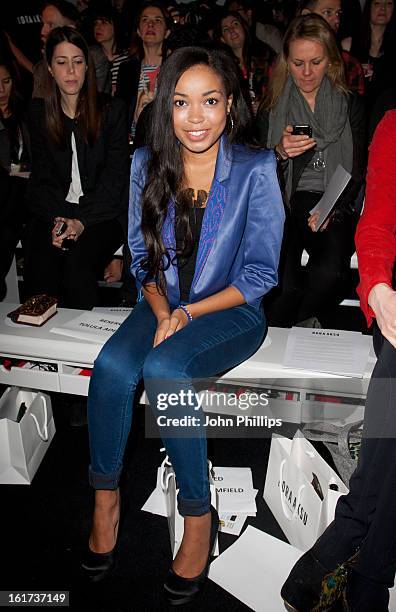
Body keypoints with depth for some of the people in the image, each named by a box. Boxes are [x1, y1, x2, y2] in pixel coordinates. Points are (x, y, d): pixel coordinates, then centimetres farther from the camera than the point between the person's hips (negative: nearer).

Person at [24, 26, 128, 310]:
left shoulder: (112, 110, 2)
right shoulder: (39, 112, 10)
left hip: (103, 213, -2)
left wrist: (82, 221, -16)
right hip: (54, 210, 2)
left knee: (77, 263, -31)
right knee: (40, 264, -27)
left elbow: (115, 175, -4)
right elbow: (41, 175, 6)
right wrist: (56, 219, -13)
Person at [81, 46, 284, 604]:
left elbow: (260, 274, -9)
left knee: (164, 368, -31)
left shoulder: (255, 169, -10)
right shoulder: (147, 164, 1)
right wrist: (160, 311, -11)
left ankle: (199, 515, -12)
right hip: (164, 305, 4)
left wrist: (188, 313, -17)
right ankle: (105, 497, -3)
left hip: (233, 309, -3)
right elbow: (143, 256, 6)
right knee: (112, 365, -25)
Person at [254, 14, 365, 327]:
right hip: (284, 204, 0)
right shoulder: (272, 108, 12)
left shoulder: (352, 105, 11)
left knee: (331, 270, -31)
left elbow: (357, 171, 7)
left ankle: (285, 328, -4)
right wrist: (281, 152, -13)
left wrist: (332, 210, -11)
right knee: (284, 283, -29)